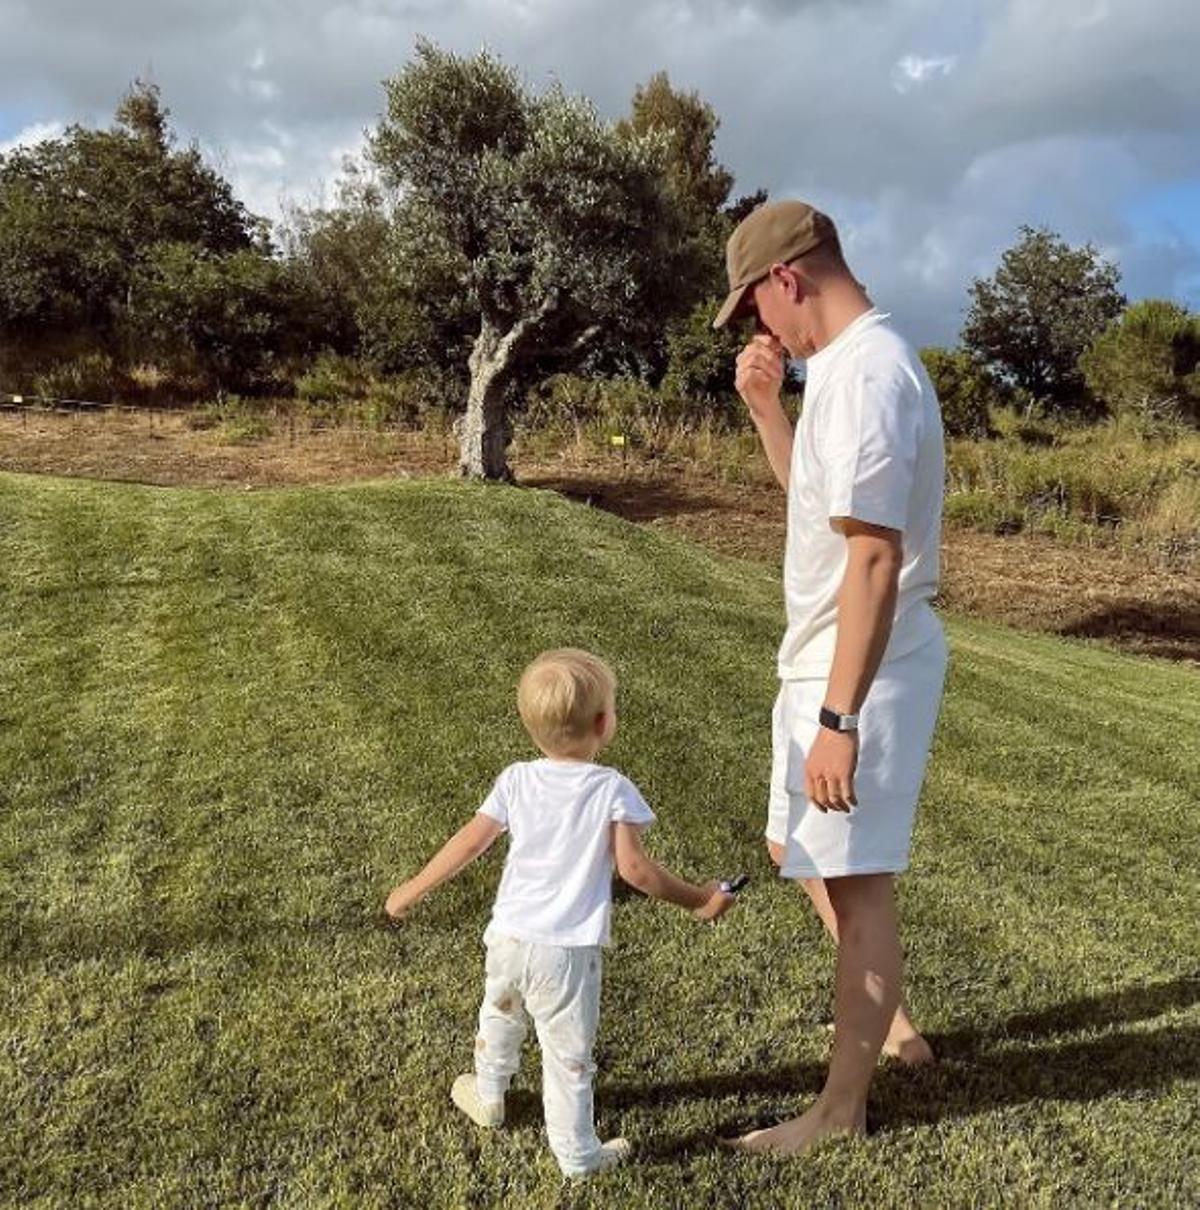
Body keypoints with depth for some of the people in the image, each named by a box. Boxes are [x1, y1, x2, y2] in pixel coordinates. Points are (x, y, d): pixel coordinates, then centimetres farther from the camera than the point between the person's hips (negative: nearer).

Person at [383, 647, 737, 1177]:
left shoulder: (516, 780, -4)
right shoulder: (612, 789, -14)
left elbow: (469, 842, -1)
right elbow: (634, 868, -16)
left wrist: (413, 890, 11)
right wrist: (697, 899, -3)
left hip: (509, 936, 4)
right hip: (568, 950, -4)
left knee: (499, 1018, 29)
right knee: (568, 1053, 8)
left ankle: (487, 1098, 51)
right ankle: (577, 1154, 21)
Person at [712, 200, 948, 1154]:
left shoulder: (865, 373, -21)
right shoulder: (853, 364, 12)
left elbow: (875, 559, -26)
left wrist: (838, 720, -26)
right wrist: (766, 408, 12)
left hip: (863, 675, -11)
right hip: (826, 662, 11)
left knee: (856, 883, 3)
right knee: (800, 853, 23)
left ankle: (841, 1111, 21)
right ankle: (891, 1026, 39)